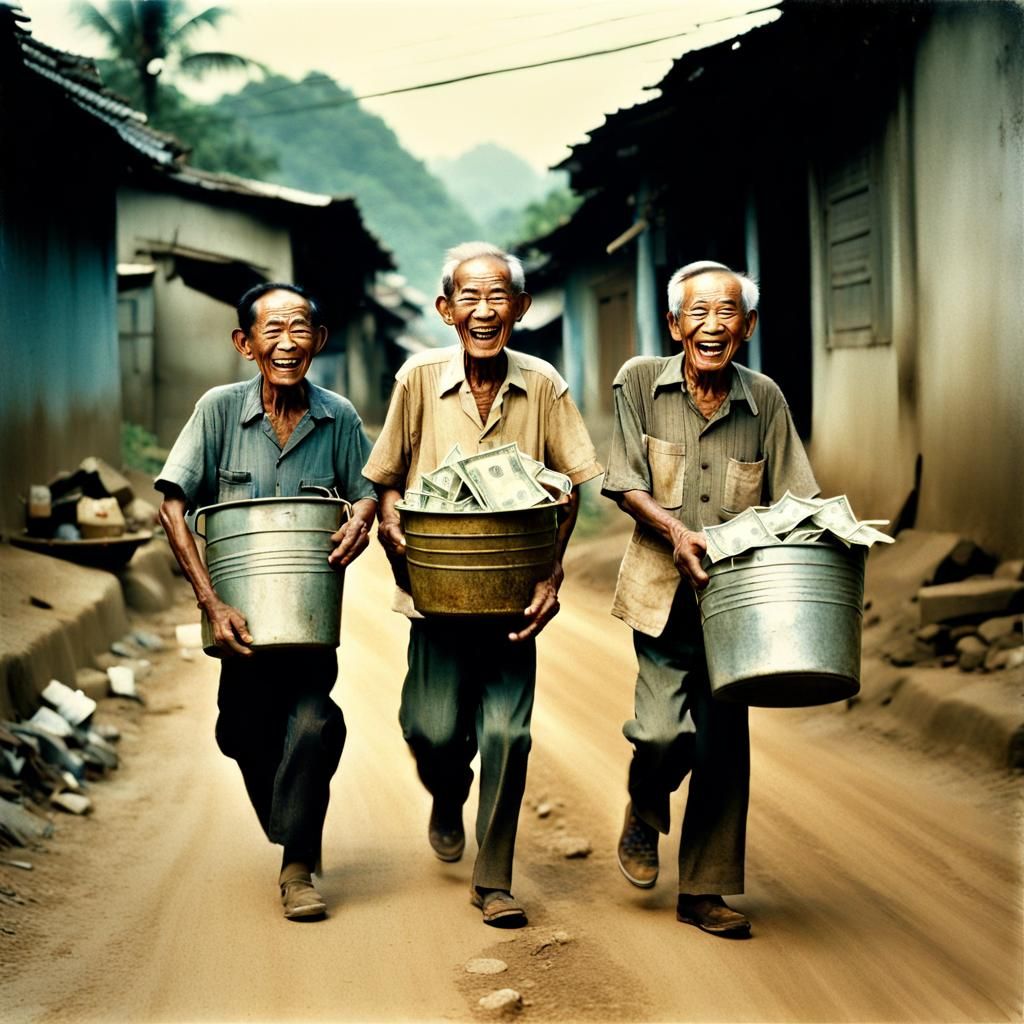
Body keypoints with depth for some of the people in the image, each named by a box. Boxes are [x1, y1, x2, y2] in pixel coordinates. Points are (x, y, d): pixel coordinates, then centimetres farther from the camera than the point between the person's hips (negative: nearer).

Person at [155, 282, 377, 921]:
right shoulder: (221, 409, -9)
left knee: (311, 718, -20)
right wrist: (212, 603, -21)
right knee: (246, 731, 6)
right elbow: (174, 506, -12)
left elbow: (366, 490, 8)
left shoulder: (338, 417, -4)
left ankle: (298, 866, -3)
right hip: (241, 609, 0)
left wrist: (363, 517, -18)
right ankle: (296, 835, 37)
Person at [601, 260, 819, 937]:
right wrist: (676, 531, -18)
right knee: (663, 730, -13)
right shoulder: (641, 381, -1)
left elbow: (794, 498, 5)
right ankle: (644, 813, 23)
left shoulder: (765, 400, 3)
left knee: (724, 742, 3)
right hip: (663, 589, -2)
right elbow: (625, 483, -3)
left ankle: (705, 891, 17)